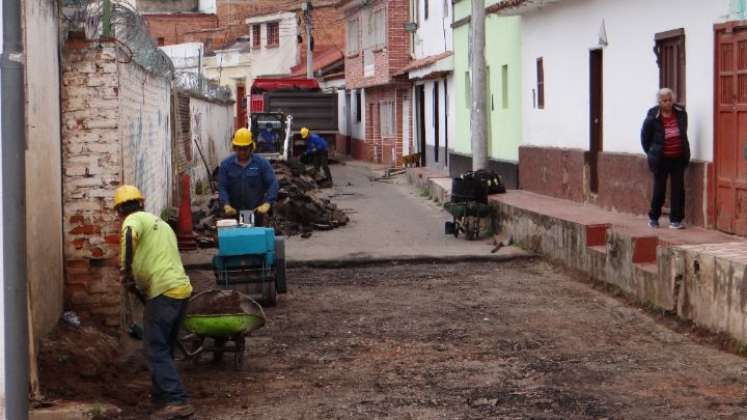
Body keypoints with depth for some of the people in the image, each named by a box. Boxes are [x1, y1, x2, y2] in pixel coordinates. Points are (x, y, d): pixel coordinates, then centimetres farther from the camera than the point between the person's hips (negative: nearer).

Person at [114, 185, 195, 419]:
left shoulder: (134, 219, 0)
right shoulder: (160, 223, 27)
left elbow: (129, 235, -24)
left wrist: (126, 271, -23)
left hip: (163, 292, -9)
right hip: (181, 288, 9)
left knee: (156, 350, -6)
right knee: (164, 349, 20)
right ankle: (161, 395, 29)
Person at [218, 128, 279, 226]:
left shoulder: (262, 163, -2)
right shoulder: (226, 164, 1)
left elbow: (273, 184, -7)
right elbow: (222, 187, -4)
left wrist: (267, 203, -21)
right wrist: (226, 205, -20)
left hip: (256, 212, 0)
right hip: (234, 212, 0)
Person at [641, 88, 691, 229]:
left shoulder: (681, 113, -1)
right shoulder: (653, 117, -10)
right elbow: (645, 137, 4)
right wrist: (651, 152, 7)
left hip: (678, 158, 3)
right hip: (661, 159, -3)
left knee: (678, 189, 2)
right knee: (659, 189, 6)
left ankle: (675, 220, 8)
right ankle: (653, 218, 23)